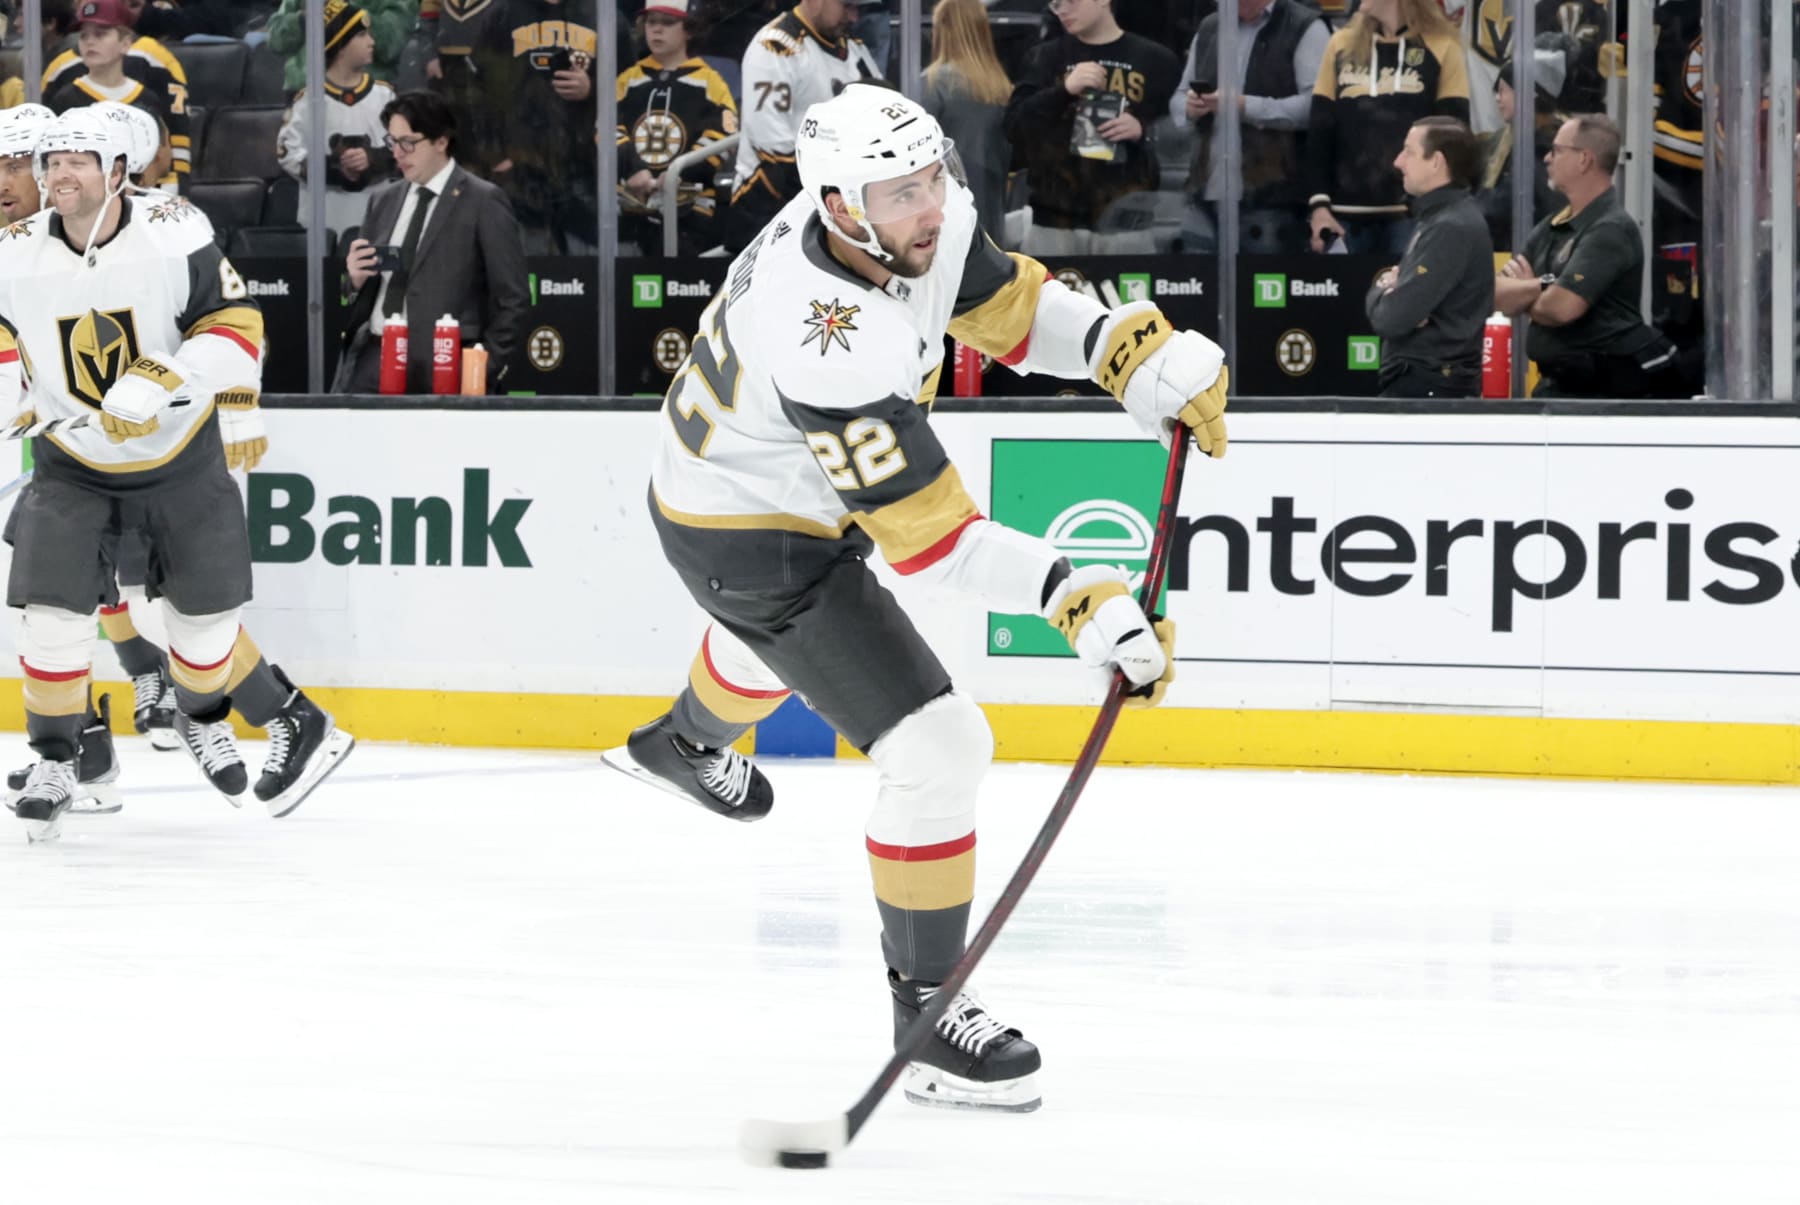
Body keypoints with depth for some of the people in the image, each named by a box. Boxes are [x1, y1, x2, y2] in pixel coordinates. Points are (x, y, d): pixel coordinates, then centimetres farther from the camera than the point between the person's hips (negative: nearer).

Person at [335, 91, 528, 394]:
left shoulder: (484, 202, -1)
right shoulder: (384, 200, 16)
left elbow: (511, 300, -3)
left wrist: (487, 371, -10)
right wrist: (355, 277, 0)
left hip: (439, 367, -5)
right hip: (371, 358, 5)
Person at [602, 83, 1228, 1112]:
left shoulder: (922, 216, -19)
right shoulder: (832, 345, -42)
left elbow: (999, 300, 0)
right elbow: (929, 534, -38)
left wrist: (1135, 350, -15)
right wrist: (1078, 599, -45)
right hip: (747, 538, -10)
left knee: (795, 624, 42)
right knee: (940, 753, -15)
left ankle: (682, 746, 75)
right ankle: (925, 1012, -1)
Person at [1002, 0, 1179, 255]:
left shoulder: (1154, 60, 9)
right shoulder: (1048, 58, 12)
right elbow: (1015, 126, 1)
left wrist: (1143, 130, -9)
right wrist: (1064, 90, -11)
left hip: (1127, 224, -1)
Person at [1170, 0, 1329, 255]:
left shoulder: (1305, 28, -2)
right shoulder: (1209, 29, 19)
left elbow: (1316, 105, -12)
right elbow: (1179, 97, 23)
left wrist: (1246, 107, -19)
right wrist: (1189, 107, -1)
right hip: (1206, 194, 6)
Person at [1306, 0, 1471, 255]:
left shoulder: (1442, 48, 1)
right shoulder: (1342, 45, 12)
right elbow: (1319, 132, 11)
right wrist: (1319, 203, 1)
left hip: (1415, 214, -3)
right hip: (1345, 214, 3)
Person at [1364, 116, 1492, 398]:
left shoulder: (1451, 228, -16)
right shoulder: (1439, 217, 18)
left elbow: (1391, 319, -21)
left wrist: (1381, 290, 2)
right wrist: (1388, 286, -4)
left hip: (1427, 388, -10)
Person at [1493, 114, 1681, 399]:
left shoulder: (1610, 231, -13)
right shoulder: (1549, 229, 14)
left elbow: (1562, 308, -21)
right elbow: (1499, 295, 7)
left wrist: (1524, 295, 1)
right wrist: (1541, 287, -13)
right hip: (1557, 385, 9)